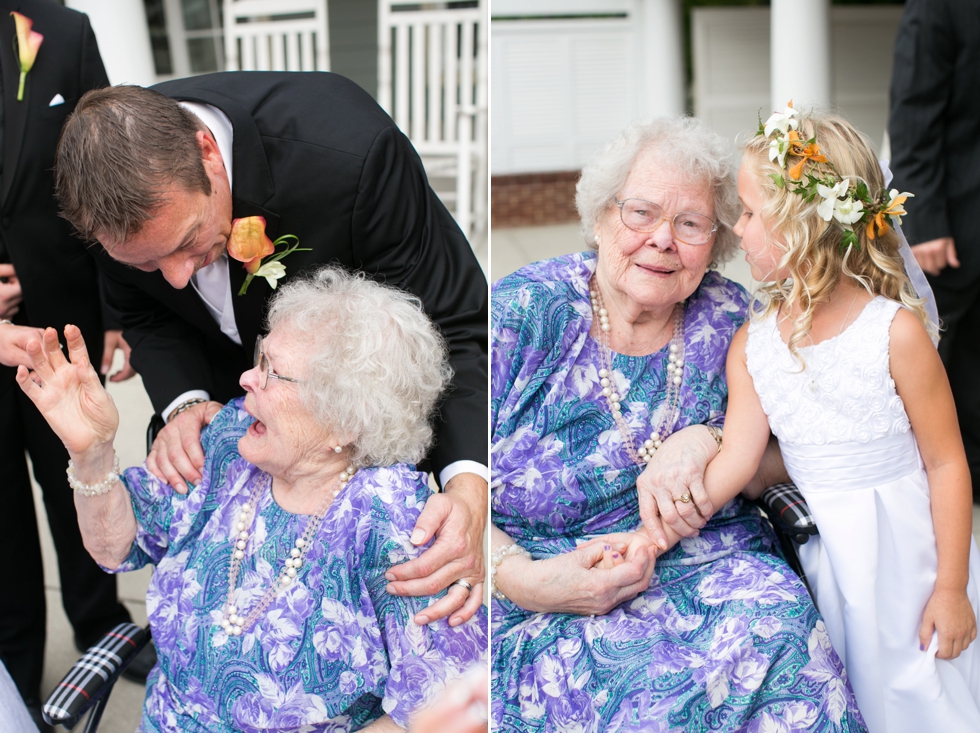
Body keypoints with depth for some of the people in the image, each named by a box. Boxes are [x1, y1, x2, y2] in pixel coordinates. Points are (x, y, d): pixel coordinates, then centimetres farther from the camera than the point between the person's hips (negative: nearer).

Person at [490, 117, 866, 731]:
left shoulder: (731, 321, 4)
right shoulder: (522, 312, -6)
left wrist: (709, 441, -13)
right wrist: (524, 579, -22)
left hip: (714, 563, 4)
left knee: (778, 619, -28)